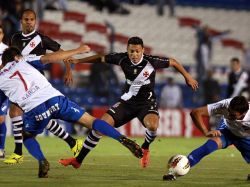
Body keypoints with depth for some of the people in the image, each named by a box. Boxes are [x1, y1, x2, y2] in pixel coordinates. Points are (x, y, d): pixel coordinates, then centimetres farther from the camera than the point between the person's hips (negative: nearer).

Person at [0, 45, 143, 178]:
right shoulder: (24, 62, 18)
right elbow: (49, 58, 8)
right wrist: (77, 51, 13)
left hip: (34, 109, 0)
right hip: (54, 99, 0)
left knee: (27, 137, 28)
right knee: (90, 121, 8)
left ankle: (42, 161, -1)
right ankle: (123, 140, -11)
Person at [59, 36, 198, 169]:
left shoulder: (151, 61, -19)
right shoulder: (122, 59, -11)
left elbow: (173, 62, -3)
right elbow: (101, 58, 3)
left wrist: (188, 77, 1)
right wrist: (78, 61, -1)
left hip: (147, 102, -3)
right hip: (127, 101, 3)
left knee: (152, 125, -36)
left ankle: (145, 149, 0)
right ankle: (78, 160, 1)